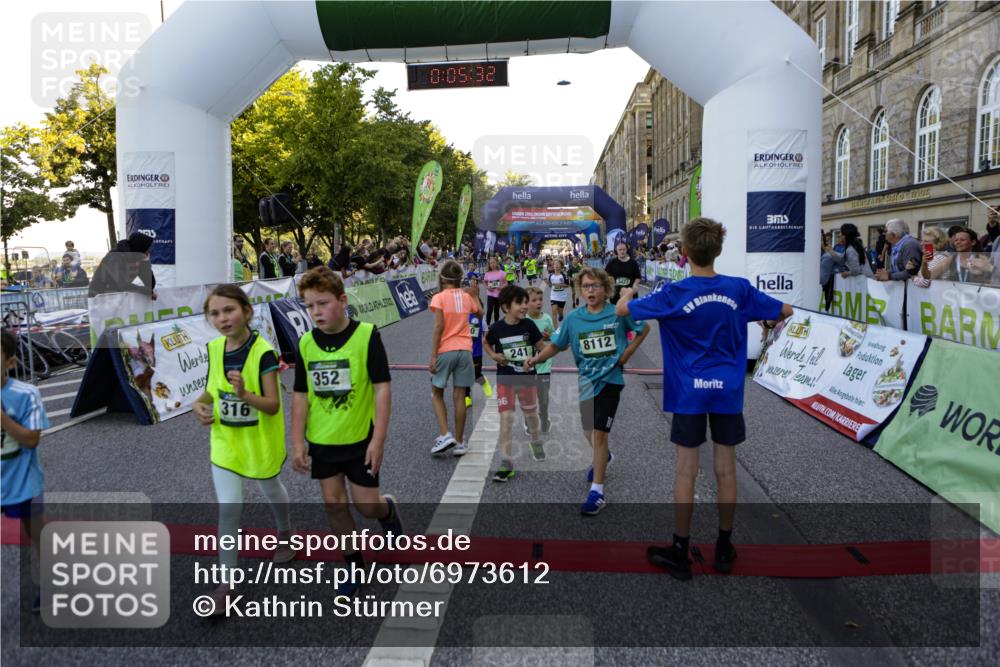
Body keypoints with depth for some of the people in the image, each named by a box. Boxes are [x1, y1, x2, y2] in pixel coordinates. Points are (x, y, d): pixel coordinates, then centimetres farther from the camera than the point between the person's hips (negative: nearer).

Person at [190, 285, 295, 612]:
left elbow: (273, 405, -23)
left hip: (260, 441, -3)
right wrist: (200, 404, -11)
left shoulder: (263, 352, -23)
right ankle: (226, 581, 11)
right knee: (228, 508, 2)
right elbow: (213, 388, 10)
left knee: (271, 490, 22)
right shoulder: (214, 348, -6)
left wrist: (244, 394, -39)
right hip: (225, 441, 3)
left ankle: (285, 533, 53)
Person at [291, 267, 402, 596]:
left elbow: (382, 388, -14)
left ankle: (388, 510, 40)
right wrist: (298, 443, -1)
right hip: (322, 442, 4)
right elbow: (301, 395, 3)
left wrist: (378, 439, -16)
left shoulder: (366, 335, -15)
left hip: (360, 438, -4)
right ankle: (354, 564, 29)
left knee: (367, 505, 4)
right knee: (334, 503, 10)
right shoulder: (305, 343, -3)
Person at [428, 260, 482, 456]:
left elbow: (438, 327, -14)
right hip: (465, 350, 4)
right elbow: (480, 312, 27)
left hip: (445, 350, -3)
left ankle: (445, 434, -3)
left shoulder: (439, 297, -7)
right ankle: (459, 442, 12)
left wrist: (433, 356, -12)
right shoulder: (467, 297, 7)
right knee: (459, 397, 8)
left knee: (436, 394, 12)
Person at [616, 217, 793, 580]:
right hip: (728, 390, 2)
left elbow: (622, 309, -3)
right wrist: (769, 320, 31)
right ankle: (724, 548, 24)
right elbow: (786, 311, 10)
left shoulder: (675, 293, -11)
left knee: (686, 470, 4)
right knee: (726, 470, 10)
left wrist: (629, 292, 19)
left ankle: (680, 553, 13)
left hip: (690, 393, -2)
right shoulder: (739, 288, -3)